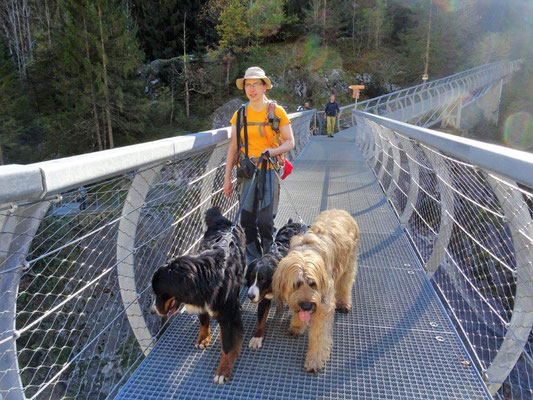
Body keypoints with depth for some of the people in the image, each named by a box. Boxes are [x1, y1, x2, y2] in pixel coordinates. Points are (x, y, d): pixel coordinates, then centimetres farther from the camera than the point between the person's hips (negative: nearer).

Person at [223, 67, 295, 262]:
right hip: (246, 172, 3)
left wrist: (273, 151, -19)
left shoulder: (277, 112, 1)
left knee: (265, 221, -6)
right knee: (247, 220, 4)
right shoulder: (240, 114, 9)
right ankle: (252, 261, 19)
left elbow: (290, 142, 2)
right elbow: (233, 147, 10)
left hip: (269, 171, -3)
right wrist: (227, 178, 7)